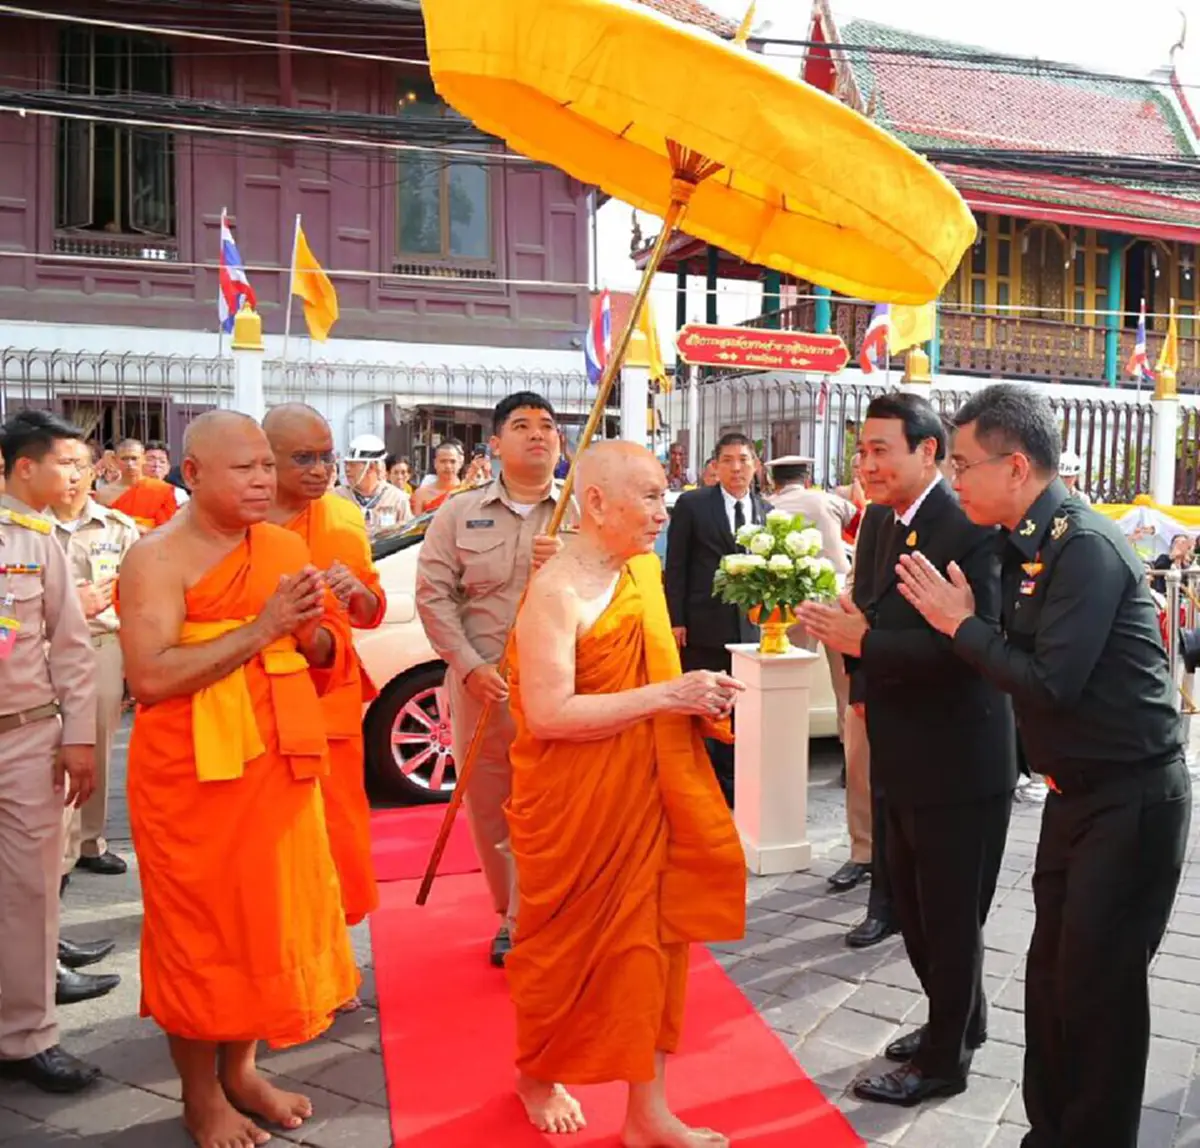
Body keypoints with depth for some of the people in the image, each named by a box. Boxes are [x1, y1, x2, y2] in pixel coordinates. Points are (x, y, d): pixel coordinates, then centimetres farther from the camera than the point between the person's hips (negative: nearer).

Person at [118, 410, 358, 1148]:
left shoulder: (285, 547, 8)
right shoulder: (158, 558, -12)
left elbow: (324, 657, 14)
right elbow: (150, 677, -23)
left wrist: (310, 629, -9)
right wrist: (262, 627, -24)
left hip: (278, 765, 6)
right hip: (192, 774, -6)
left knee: (271, 915, 14)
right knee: (198, 928, 6)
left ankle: (241, 1069, 33)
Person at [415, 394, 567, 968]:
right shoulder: (459, 513, 5)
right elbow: (433, 593, 1)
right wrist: (469, 666, -10)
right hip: (481, 684, 2)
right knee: (489, 807, 12)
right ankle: (511, 914, 33)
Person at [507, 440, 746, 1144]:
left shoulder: (645, 569, 5)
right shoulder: (557, 591, -19)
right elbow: (547, 713, -26)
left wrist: (696, 695, -1)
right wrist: (666, 696, -25)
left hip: (649, 794, 7)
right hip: (577, 806, -6)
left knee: (651, 939, 10)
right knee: (567, 944, 12)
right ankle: (537, 1075, 39)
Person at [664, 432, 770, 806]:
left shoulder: (767, 512, 9)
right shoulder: (691, 505, -3)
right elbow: (676, 567, -4)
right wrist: (675, 621, -9)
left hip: (749, 627, 4)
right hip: (703, 626, -4)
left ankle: (729, 784, 23)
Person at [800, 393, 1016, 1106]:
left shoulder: (970, 530, -21)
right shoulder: (879, 522, 6)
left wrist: (864, 643, -29)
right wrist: (865, 688, -4)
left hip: (959, 762, -9)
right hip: (903, 758, 9)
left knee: (950, 917, 8)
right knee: (912, 907, 23)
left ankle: (944, 1061, 26)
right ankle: (961, 1021, 44)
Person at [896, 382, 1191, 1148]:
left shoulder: (1087, 547, -21)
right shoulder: (1031, 544, 7)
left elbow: (1051, 683, -27)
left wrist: (963, 625, -16)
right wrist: (964, 622, -4)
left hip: (1131, 799, -9)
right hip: (1078, 791, 9)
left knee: (1101, 985, 1)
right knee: (1052, 976, 15)